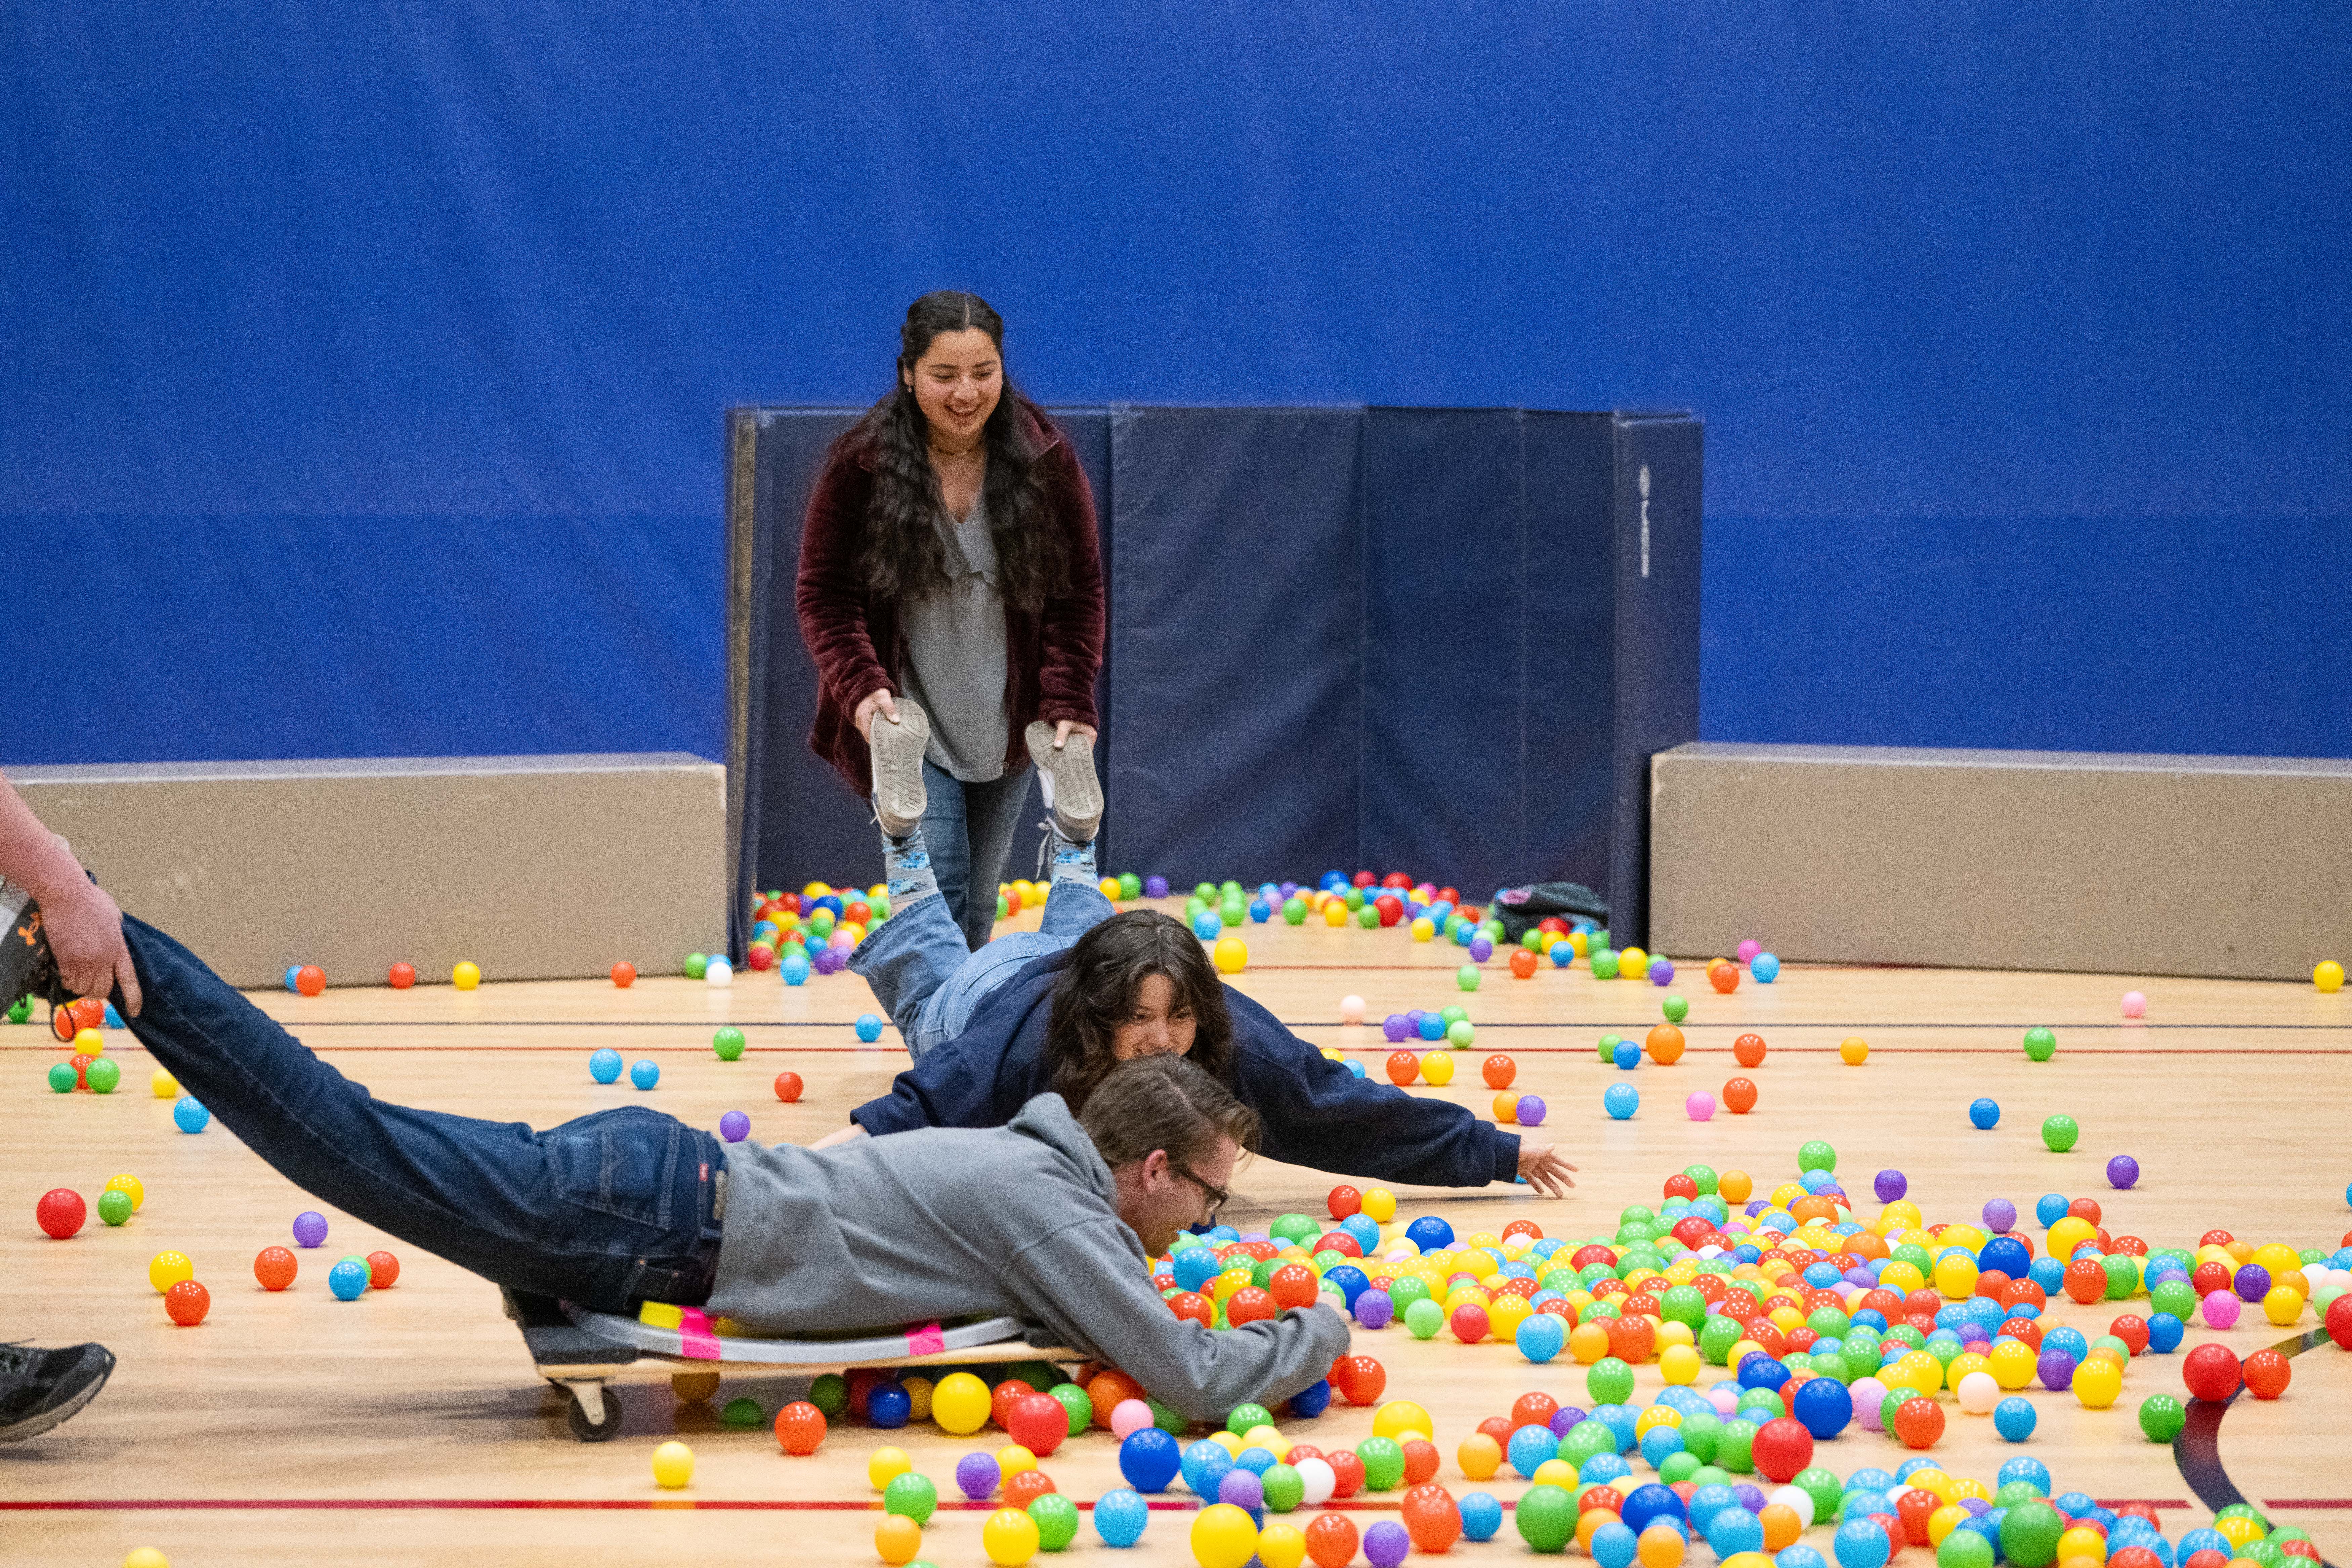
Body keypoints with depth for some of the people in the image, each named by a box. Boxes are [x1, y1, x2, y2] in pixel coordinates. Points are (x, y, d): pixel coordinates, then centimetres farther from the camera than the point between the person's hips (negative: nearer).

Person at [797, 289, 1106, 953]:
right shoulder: (858, 465, -12)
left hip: (1007, 730, 3)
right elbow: (824, 594, -8)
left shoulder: (1047, 460, -6)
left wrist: (1070, 701, -11)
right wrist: (861, 686, -24)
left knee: (977, 911, 12)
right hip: (907, 725, -3)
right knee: (934, 898, -16)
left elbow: (1080, 590, -1)